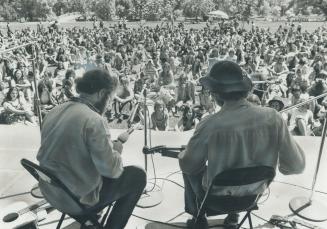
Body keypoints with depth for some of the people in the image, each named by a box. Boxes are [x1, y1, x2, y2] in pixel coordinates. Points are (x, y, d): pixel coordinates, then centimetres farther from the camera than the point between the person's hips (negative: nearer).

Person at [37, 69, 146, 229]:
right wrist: (117, 148, -2)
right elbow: (111, 170, -21)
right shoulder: (94, 121, -24)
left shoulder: (54, 111, 1)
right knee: (138, 176, 5)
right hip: (77, 199, -8)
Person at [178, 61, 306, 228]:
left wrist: (183, 154, 8)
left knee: (189, 167, 26)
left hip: (218, 193, -3)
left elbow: (188, 165, -16)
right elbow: (296, 165, -12)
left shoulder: (209, 125, -32)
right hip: (254, 190, 4)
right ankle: (232, 214, 42)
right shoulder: (273, 117, -22)